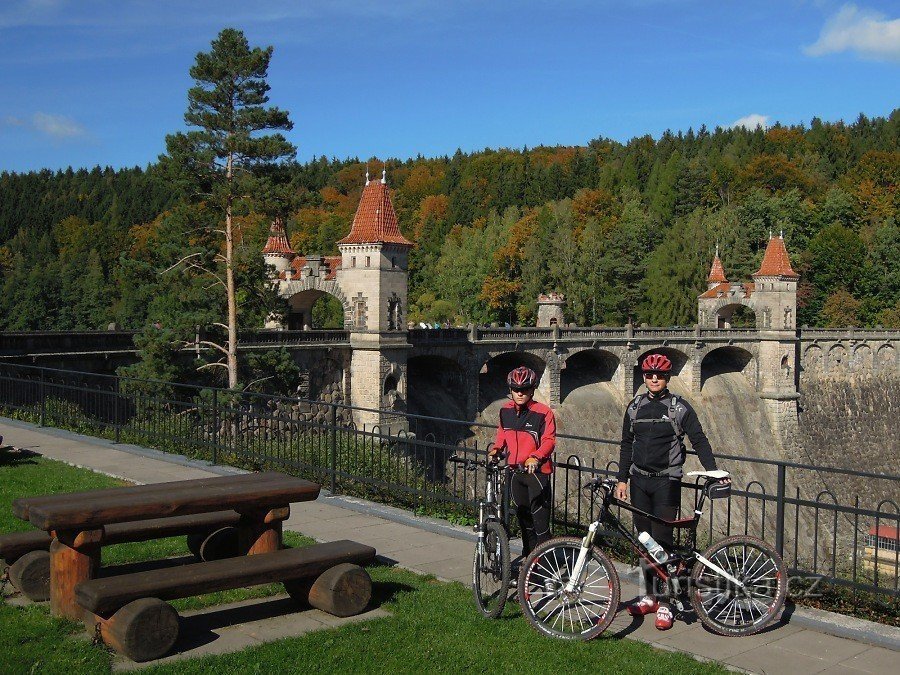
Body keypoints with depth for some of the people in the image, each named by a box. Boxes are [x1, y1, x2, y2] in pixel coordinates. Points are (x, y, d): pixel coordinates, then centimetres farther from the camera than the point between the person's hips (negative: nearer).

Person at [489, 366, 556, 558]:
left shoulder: (543, 412, -12)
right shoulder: (506, 411, 6)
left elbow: (549, 440, -16)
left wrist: (535, 457, -32)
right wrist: (496, 449, 4)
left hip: (537, 471, -6)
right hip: (515, 470, 7)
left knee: (540, 517, -8)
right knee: (522, 515, 17)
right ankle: (528, 556, 32)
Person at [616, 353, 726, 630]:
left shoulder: (679, 407, -2)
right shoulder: (635, 407, 9)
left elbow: (699, 441, -4)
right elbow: (626, 444, 14)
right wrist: (622, 479, 11)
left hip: (667, 481, -4)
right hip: (639, 481, 4)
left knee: (662, 540, -7)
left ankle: (664, 604, 0)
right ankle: (648, 596, 20)